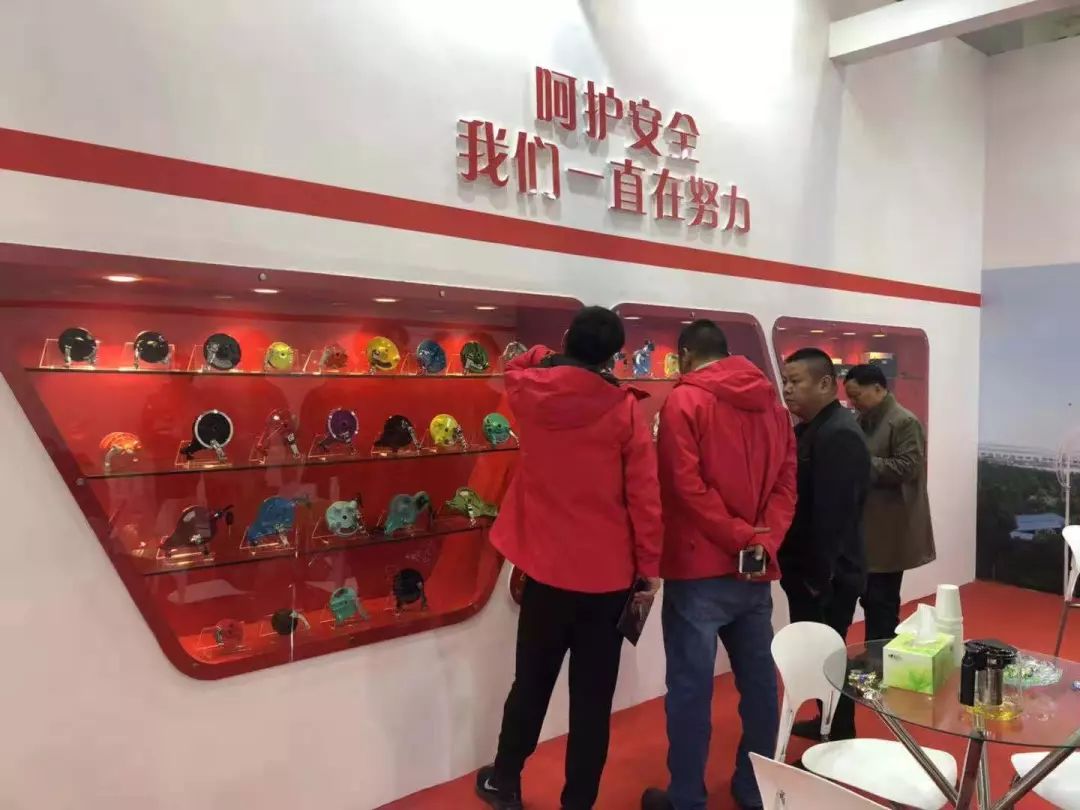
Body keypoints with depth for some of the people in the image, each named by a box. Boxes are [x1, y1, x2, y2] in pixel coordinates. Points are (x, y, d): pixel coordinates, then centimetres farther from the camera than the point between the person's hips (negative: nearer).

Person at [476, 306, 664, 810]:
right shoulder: (625, 408, -11)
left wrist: (550, 355, 31)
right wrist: (650, 566, -1)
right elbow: (644, 496, -10)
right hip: (608, 574, -2)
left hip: (547, 568, 3)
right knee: (592, 695, 11)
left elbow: (517, 368, 22)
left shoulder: (530, 391, -4)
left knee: (531, 683, 20)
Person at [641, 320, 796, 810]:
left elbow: (686, 486, -16)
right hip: (756, 570, 6)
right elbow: (786, 482, 5)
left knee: (691, 688, 3)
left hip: (700, 569, -6)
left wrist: (741, 537, -11)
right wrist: (763, 542, -4)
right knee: (758, 681, 14)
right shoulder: (773, 404, 11)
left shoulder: (684, 400, -8)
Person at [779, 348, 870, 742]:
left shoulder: (839, 435, -20)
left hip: (826, 577, -10)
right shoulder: (810, 427, 12)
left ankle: (839, 739, 13)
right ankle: (827, 724, 34)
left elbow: (833, 513, -24)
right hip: (808, 570, 10)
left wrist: (818, 576, -22)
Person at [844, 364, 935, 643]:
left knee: (882, 602, -4)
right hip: (866, 528, 8)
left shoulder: (904, 422, -12)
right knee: (870, 598, 14)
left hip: (889, 532, -8)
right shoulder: (863, 421, 14)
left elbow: (908, 467, -20)